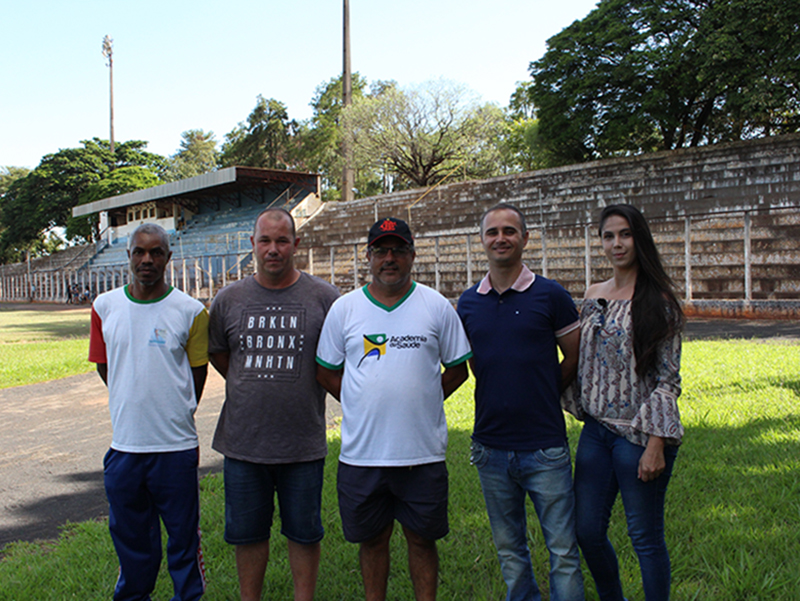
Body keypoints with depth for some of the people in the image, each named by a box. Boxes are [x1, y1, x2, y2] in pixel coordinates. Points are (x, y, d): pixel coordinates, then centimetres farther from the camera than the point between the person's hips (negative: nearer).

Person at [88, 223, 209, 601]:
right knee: (129, 534, 17)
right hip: (123, 444, 3)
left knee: (183, 534, 8)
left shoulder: (190, 311, -5)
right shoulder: (105, 307, 4)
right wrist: (135, 406, 11)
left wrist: (175, 418, 8)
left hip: (176, 446, -3)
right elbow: (104, 367, 13)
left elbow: (197, 374, 4)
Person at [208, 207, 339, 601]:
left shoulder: (323, 297, -3)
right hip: (242, 440, 2)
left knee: (303, 532, 12)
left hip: (303, 442, -2)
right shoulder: (229, 299, 3)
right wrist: (258, 389, 10)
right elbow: (217, 355, 16)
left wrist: (304, 390, 4)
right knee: (247, 533, 14)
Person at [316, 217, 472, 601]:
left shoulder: (437, 307, 1)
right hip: (362, 451, 1)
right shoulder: (344, 309, 3)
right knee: (372, 539, 13)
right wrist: (361, 406, 2)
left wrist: (423, 401, 0)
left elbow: (457, 368, 8)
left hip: (423, 451, -1)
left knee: (422, 537, 11)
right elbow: (326, 371, 9)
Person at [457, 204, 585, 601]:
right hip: (491, 446, 4)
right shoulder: (467, 303, 6)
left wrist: (540, 396, 5)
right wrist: (506, 397, 8)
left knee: (563, 552, 3)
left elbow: (575, 360, 4)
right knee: (509, 551, 15)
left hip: (545, 448, -3)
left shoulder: (551, 296, -4)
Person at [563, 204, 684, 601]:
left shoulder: (657, 300, -8)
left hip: (639, 434, -6)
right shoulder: (594, 296, 9)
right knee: (587, 531, 12)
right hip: (596, 430, 6)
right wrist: (581, 410, 13)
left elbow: (668, 380, -11)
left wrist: (656, 444, -15)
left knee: (645, 537, 5)